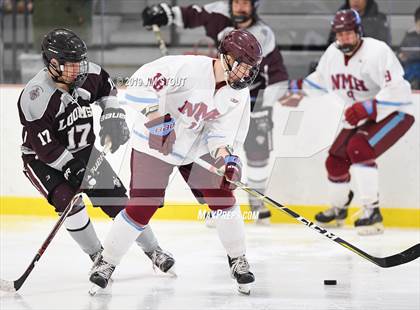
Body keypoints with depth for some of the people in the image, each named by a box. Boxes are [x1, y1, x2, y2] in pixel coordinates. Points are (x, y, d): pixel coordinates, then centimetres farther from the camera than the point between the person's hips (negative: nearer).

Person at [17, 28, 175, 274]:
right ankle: (97, 255, -7)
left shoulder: (88, 74, -13)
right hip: (42, 159, -5)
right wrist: (74, 170, -29)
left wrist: (113, 116, 1)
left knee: (116, 198, -1)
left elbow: (107, 88, 13)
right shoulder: (36, 98, -31)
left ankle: (153, 250, 12)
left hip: (83, 150, 5)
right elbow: (46, 146, -29)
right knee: (67, 201, -26)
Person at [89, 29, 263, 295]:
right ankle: (107, 262, 8)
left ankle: (237, 259, 15)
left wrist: (225, 154, -26)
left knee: (222, 197, -4)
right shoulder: (189, 68, -27)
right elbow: (141, 82, -30)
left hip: (197, 147, 5)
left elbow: (222, 128, -7)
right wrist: (155, 114, -35)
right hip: (155, 143, -5)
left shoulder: (238, 93, -7)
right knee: (141, 209, -9)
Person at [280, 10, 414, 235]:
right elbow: (320, 79, 21)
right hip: (360, 118, 8)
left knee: (358, 148, -30)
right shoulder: (333, 54, -2)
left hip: (393, 113, -8)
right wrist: (298, 88, 15)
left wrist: (367, 108, -39)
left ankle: (372, 212, -25)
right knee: (336, 161, 7)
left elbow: (397, 91, -33)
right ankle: (338, 209, 36)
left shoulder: (377, 52, -26)